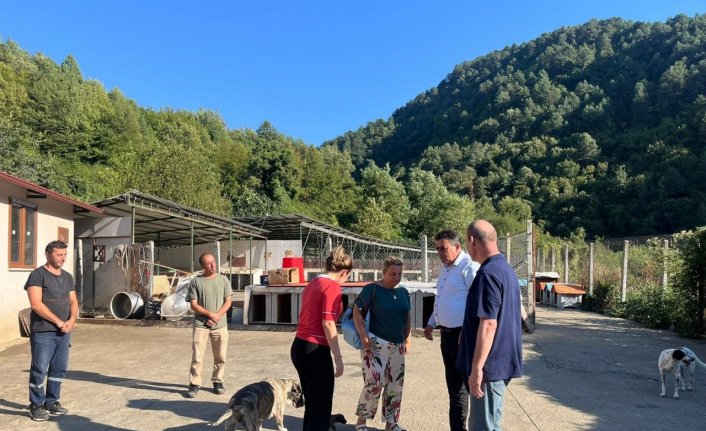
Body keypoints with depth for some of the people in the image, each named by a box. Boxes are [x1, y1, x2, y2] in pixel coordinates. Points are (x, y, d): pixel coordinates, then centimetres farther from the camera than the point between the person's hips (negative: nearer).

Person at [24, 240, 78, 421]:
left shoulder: (67, 277, 13)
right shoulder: (37, 275, -7)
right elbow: (36, 305, -15)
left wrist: (71, 320, -6)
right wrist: (58, 322, -13)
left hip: (63, 332, 6)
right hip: (43, 332, -6)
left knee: (59, 369, 11)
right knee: (39, 370, 0)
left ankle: (52, 402, 24)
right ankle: (36, 405, 14)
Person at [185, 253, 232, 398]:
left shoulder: (223, 279, 4)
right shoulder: (196, 281, -1)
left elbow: (228, 302, 3)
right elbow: (193, 305, -4)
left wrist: (217, 316, -12)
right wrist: (210, 314, -14)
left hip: (220, 325, 2)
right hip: (201, 325, -2)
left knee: (220, 357, 8)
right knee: (197, 357, -2)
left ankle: (217, 381, 25)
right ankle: (194, 384, 11)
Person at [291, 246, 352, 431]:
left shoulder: (312, 283, 14)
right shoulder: (332, 286, -12)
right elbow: (328, 323, -18)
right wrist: (338, 358, -14)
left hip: (299, 347, 9)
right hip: (315, 350, -9)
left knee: (312, 405, 19)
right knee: (322, 409, 2)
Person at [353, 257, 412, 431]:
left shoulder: (403, 292, 9)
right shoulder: (372, 289, -10)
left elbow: (408, 316, 19)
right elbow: (357, 312, -11)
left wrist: (407, 339, 11)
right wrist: (364, 337, -17)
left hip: (397, 345, 6)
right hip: (376, 343, -6)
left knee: (395, 384, 10)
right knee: (374, 383, -10)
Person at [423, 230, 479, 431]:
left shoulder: (469, 267, -15)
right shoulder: (445, 268, 14)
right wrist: (431, 323, 19)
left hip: (461, 335, -9)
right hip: (446, 333, 9)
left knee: (459, 387, 1)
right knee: (452, 384, 18)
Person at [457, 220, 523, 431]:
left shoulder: (488, 273, -20)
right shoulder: (506, 269, 11)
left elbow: (488, 325, -24)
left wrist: (476, 368, -21)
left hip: (490, 364, -10)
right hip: (501, 360, 10)